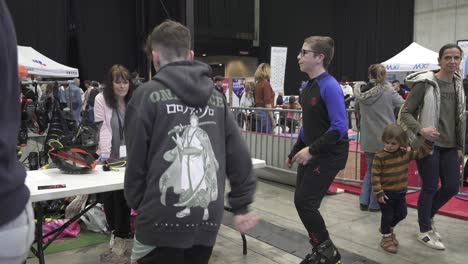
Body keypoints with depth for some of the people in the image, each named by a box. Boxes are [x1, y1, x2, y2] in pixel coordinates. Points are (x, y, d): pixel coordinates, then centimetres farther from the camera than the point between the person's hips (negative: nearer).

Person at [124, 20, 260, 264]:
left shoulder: (149, 94, -4)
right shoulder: (216, 97, 8)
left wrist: (135, 203, 13)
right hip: (207, 220, 4)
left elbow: (136, 159, -3)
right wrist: (241, 206, 16)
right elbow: (239, 158, 6)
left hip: (161, 220, -4)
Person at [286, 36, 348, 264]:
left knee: (305, 201, -6)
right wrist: (294, 152, 18)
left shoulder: (330, 86, -18)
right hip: (310, 153, 9)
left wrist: (312, 149, -22)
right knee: (301, 201, 11)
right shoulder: (307, 86, 9)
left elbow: (339, 128, -24)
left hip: (329, 155, -8)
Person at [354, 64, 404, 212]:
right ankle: (374, 204, 16)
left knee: (370, 169, 20)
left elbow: (356, 108, 16)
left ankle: (364, 201, 19)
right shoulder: (388, 92, -12)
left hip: (367, 139, 4)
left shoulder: (362, 92, -2)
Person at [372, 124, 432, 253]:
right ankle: (386, 238, 27)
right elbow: (375, 176, -18)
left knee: (402, 214, 19)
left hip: (400, 193, 6)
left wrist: (428, 141, -7)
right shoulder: (379, 157, -18)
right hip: (386, 193, -6)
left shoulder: (405, 154, -2)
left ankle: (389, 229, 44)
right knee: (387, 216, 6)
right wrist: (379, 193, -20)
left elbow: (421, 153, 6)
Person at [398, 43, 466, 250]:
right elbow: (405, 113, -11)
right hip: (428, 144, -7)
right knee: (430, 187, 0)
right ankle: (424, 231, 18)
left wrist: (460, 147, 16)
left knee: (452, 187, 7)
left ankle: (427, 216, 33)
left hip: (449, 146, 7)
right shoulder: (425, 84, -11)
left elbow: (460, 119, 16)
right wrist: (420, 130, -28)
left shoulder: (458, 85, 10)